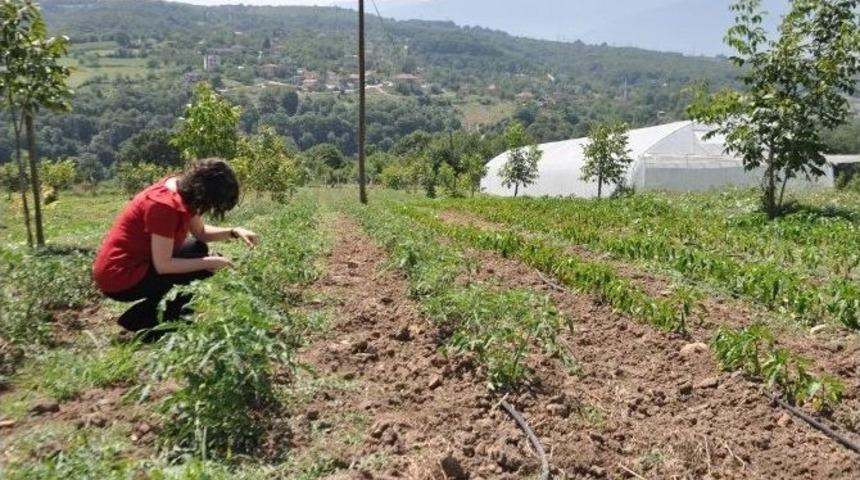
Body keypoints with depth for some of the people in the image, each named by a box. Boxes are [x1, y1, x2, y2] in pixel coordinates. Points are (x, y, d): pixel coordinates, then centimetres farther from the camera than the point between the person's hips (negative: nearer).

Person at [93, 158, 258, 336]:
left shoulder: (182, 189, 0)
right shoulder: (164, 205, -27)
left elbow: (200, 233, 13)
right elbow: (163, 265, -25)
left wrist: (234, 232, -2)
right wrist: (210, 262, -19)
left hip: (137, 261, 10)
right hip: (119, 277, -10)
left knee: (198, 249, 14)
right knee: (204, 268, -13)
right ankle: (139, 320, -3)